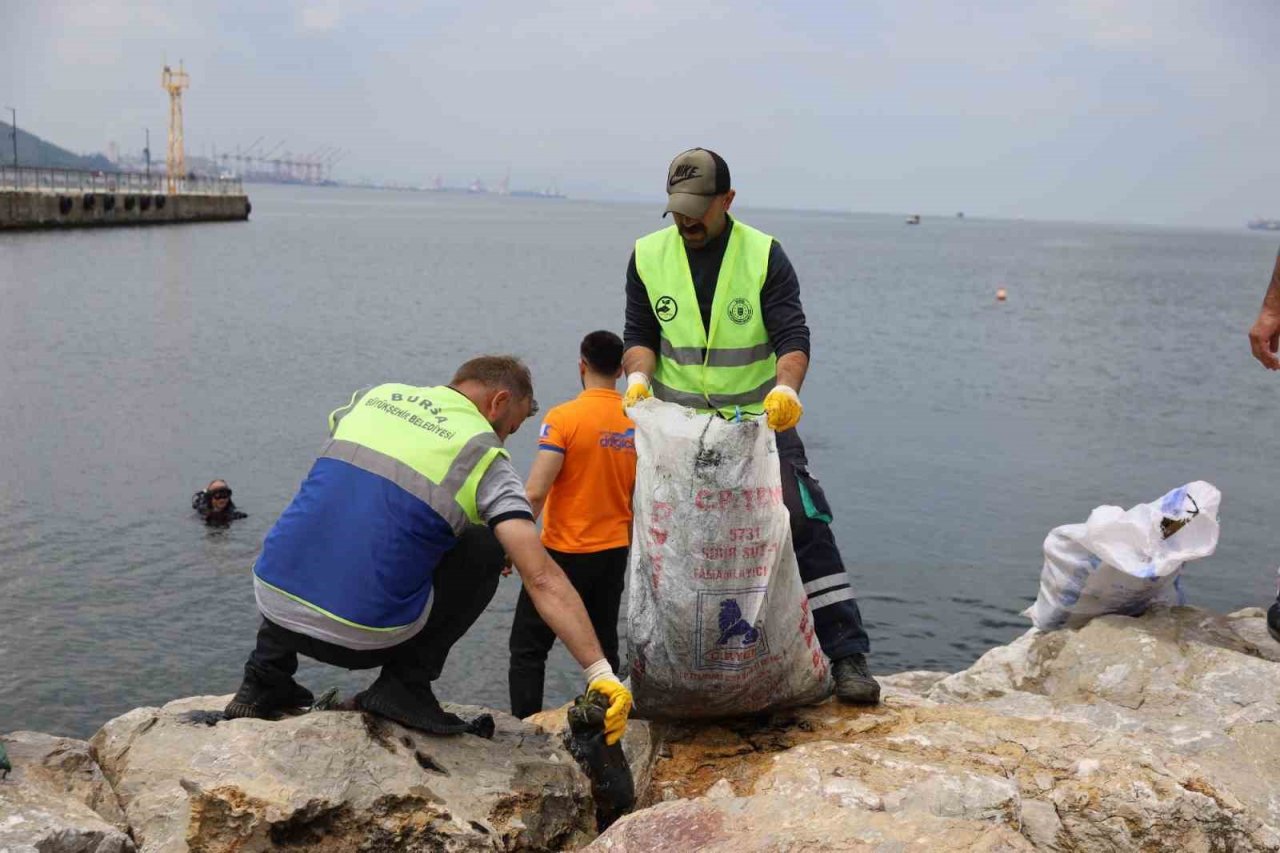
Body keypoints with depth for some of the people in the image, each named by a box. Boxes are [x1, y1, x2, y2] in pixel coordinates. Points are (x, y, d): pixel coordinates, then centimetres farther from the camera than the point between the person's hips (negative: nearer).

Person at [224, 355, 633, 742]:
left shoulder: (376, 396, 14)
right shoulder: (486, 458, 0)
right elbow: (542, 577, -10)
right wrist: (599, 671, -10)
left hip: (273, 605, 5)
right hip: (363, 637, -4)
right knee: (485, 549, 15)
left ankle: (266, 677, 27)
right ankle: (404, 685, 7)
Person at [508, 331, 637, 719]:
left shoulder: (564, 418, -15)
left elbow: (535, 493, -20)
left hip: (566, 552, -5)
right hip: (615, 551, 5)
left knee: (528, 647, 6)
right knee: (603, 647, 16)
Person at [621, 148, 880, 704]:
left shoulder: (765, 256, -7)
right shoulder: (648, 256, 1)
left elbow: (792, 334, -13)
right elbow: (640, 333, 5)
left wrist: (786, 387, -34)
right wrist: (638, 375, -17)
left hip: (760, 422, -2)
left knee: (805, 527, -13)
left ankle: (846, 657, -8)